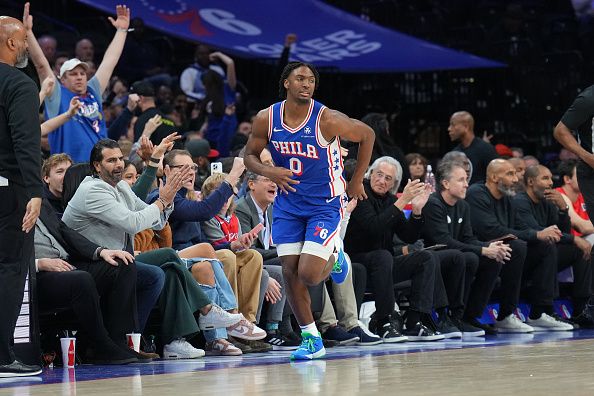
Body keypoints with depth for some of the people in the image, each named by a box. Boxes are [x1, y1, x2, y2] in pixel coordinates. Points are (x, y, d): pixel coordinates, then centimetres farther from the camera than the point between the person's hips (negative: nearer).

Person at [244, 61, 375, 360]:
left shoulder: (327, 120, -19)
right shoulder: (266, 119, -8)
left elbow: (367, 135, -3)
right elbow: (250, 155, 7)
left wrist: (357, 181, 2)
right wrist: (269, 172, -16)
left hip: (325, 204, -4)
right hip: (288, 203, 4)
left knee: (309, 274, -15)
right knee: (289, 272, -3)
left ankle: (334, 258, 22)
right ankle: (311, 338, 12)